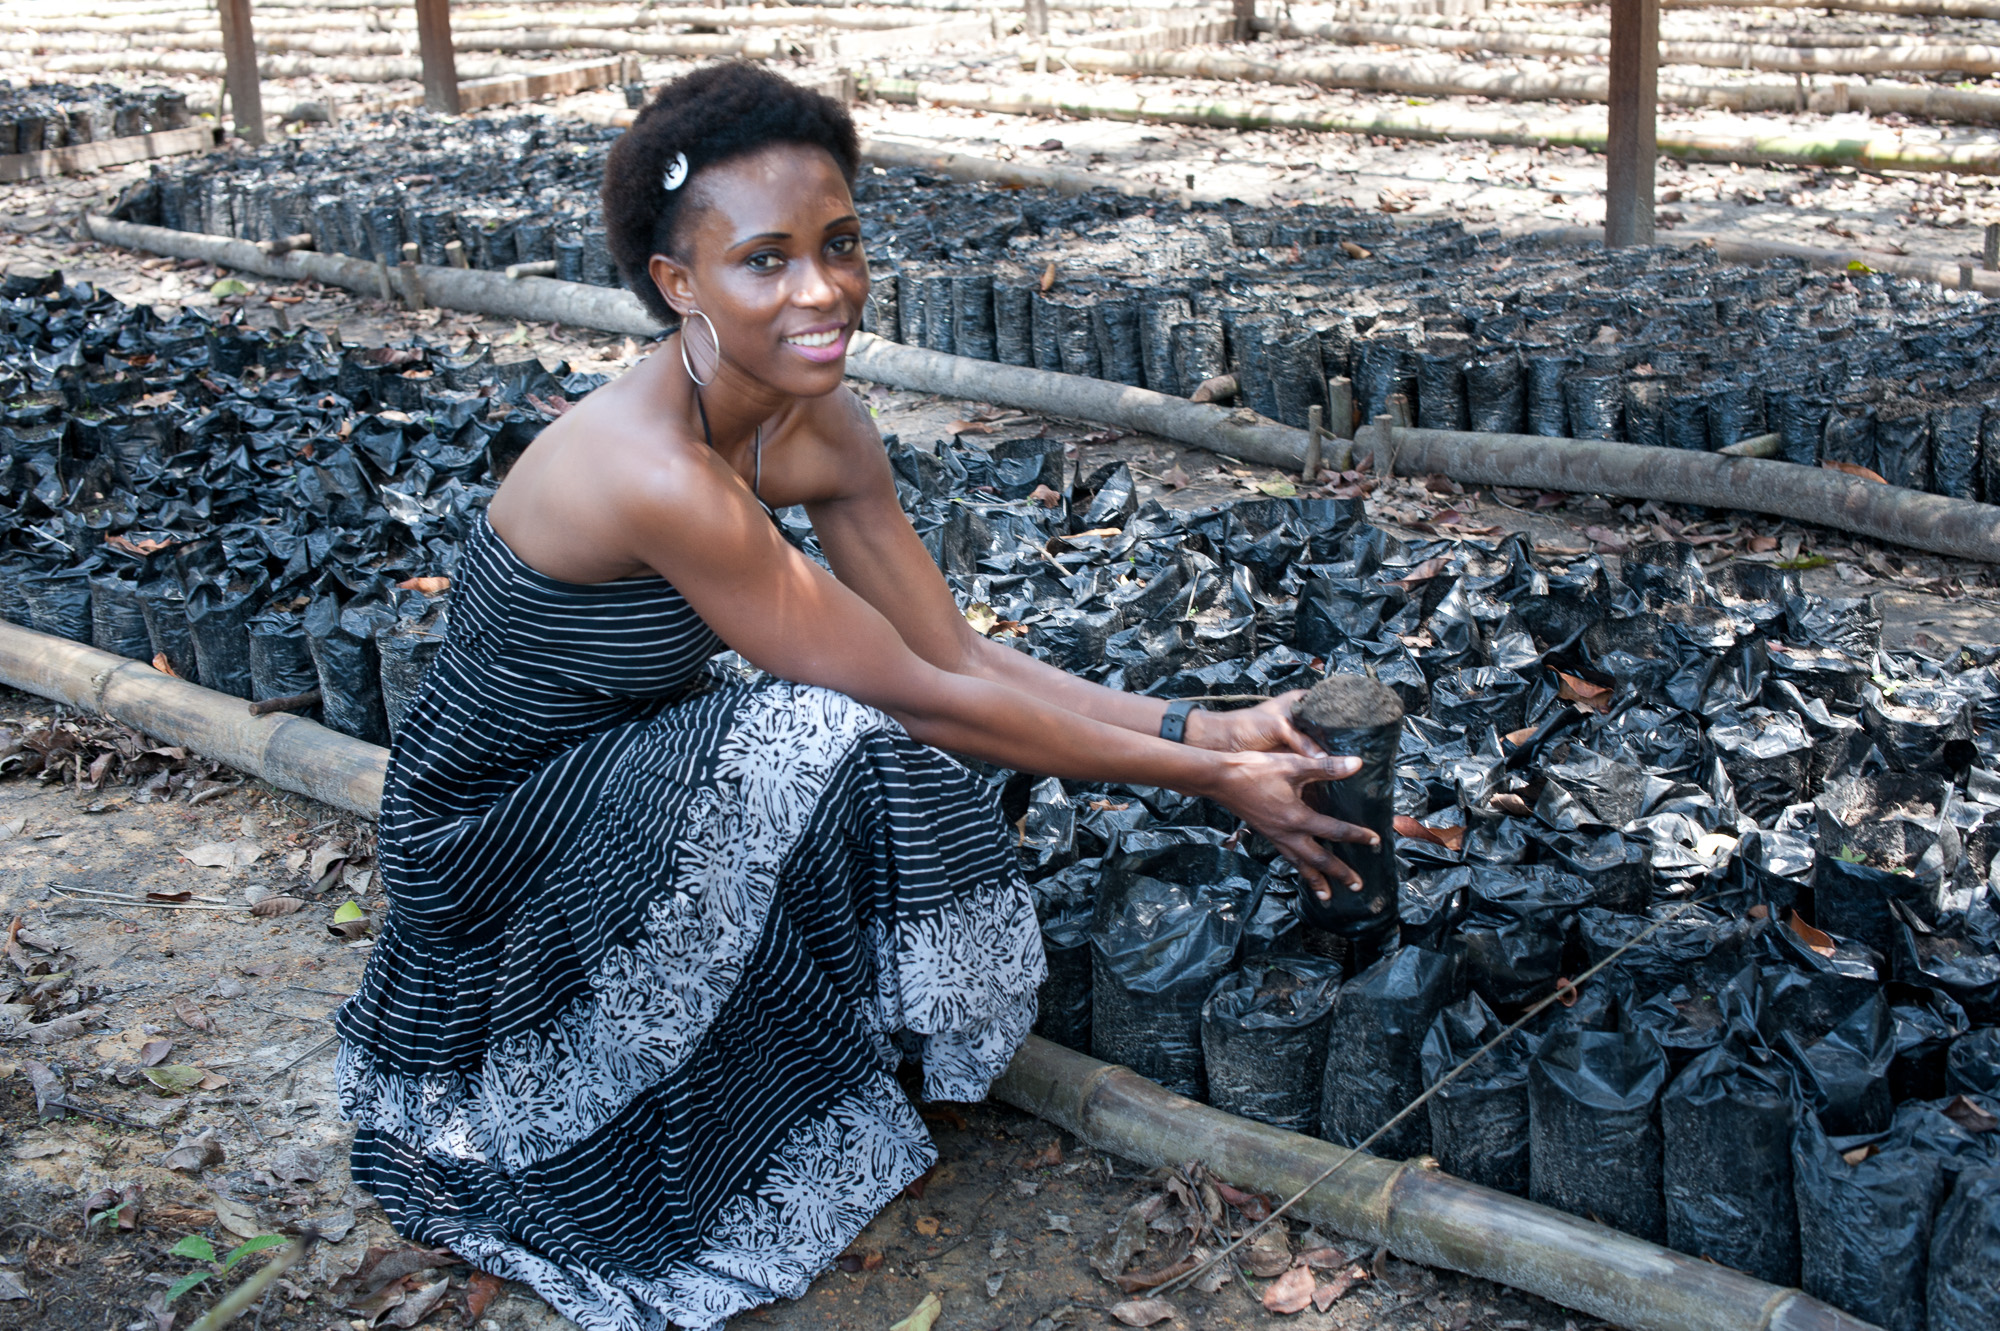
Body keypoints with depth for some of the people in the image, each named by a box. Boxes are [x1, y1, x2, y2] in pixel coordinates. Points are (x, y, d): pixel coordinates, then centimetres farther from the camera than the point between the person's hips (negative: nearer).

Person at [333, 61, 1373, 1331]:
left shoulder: (822, 429, -8)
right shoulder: (656, 471, -33)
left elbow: (961, 652, -3)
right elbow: (919, 696, -28)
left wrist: (1203, 727, -12)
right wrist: (1208, 782, -22)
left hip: (627, 778, 8)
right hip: (495, 835, -8)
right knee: (824, 752, -27)